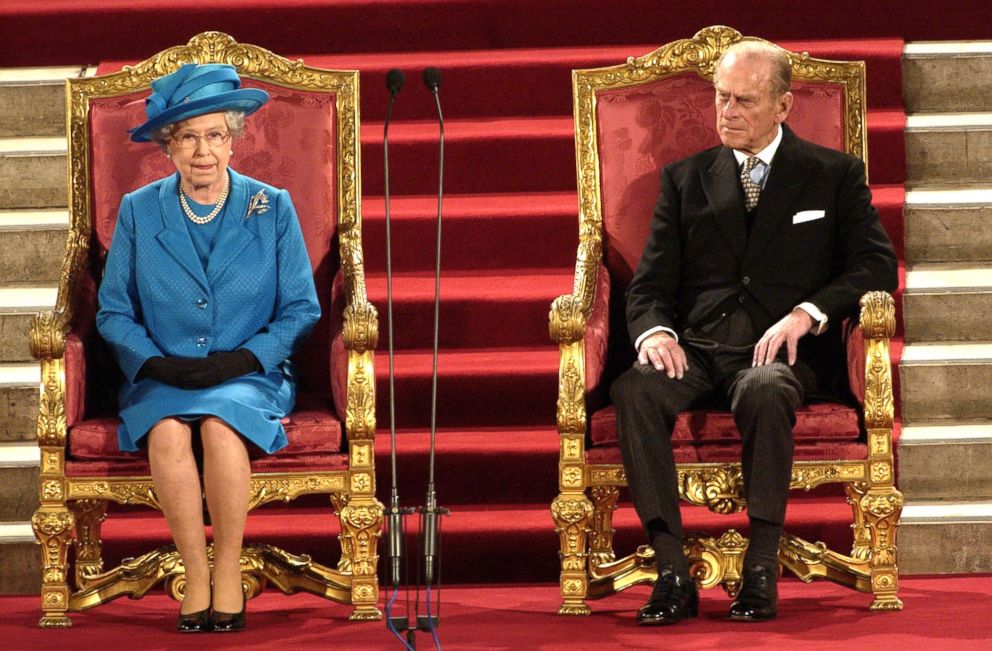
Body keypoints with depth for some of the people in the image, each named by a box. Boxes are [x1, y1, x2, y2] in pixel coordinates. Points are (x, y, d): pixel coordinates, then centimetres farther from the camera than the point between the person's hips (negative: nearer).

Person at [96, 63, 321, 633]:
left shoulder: (272, 209, 5)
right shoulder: (138, 212, 7)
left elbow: (301, 309, 5)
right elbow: (114, 312, 8)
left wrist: (245, 359, -11)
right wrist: (156, 362, -11)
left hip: (251, 377, -1)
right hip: (161, 380, 1)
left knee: (221, 425, -35)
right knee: (168, 431, -34)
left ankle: (229, 574, -20)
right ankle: (197, 575, -22)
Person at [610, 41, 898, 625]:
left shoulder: (834, 175, 13)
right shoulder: (686, 178, 19)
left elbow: (877, 264, 3)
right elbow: (652, 284, 14)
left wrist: (807, 313, -14)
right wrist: (654, 332, -10)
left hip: (783, 350, -2)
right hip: (697, 347, 3)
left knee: (765, 391, -39)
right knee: (635, 391, -32)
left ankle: (762, 571, -35)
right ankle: (673, 572, -35)